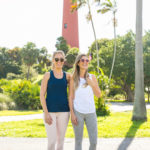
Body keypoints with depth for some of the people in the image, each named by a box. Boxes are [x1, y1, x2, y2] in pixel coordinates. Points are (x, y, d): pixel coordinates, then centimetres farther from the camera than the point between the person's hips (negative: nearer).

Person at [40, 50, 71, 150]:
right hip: (50, 111, -2)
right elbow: (42, 95, -4)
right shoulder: (48, 75, 0)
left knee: (61, 140, 9)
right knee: (52, 141, -7)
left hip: (64, 112, 3)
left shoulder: (67, 76, 6)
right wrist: (46, 113, -11)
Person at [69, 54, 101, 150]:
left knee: (94, 142, 0)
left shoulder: (92, 77, 5)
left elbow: (98, 95, 2)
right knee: (78, 141, 2)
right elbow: (71, 97, 1)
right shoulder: (73, 78, 1)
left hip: (91, 112, 2)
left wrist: (92, 84, -16)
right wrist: (72, 114, -8)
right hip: (78, 112, -2)